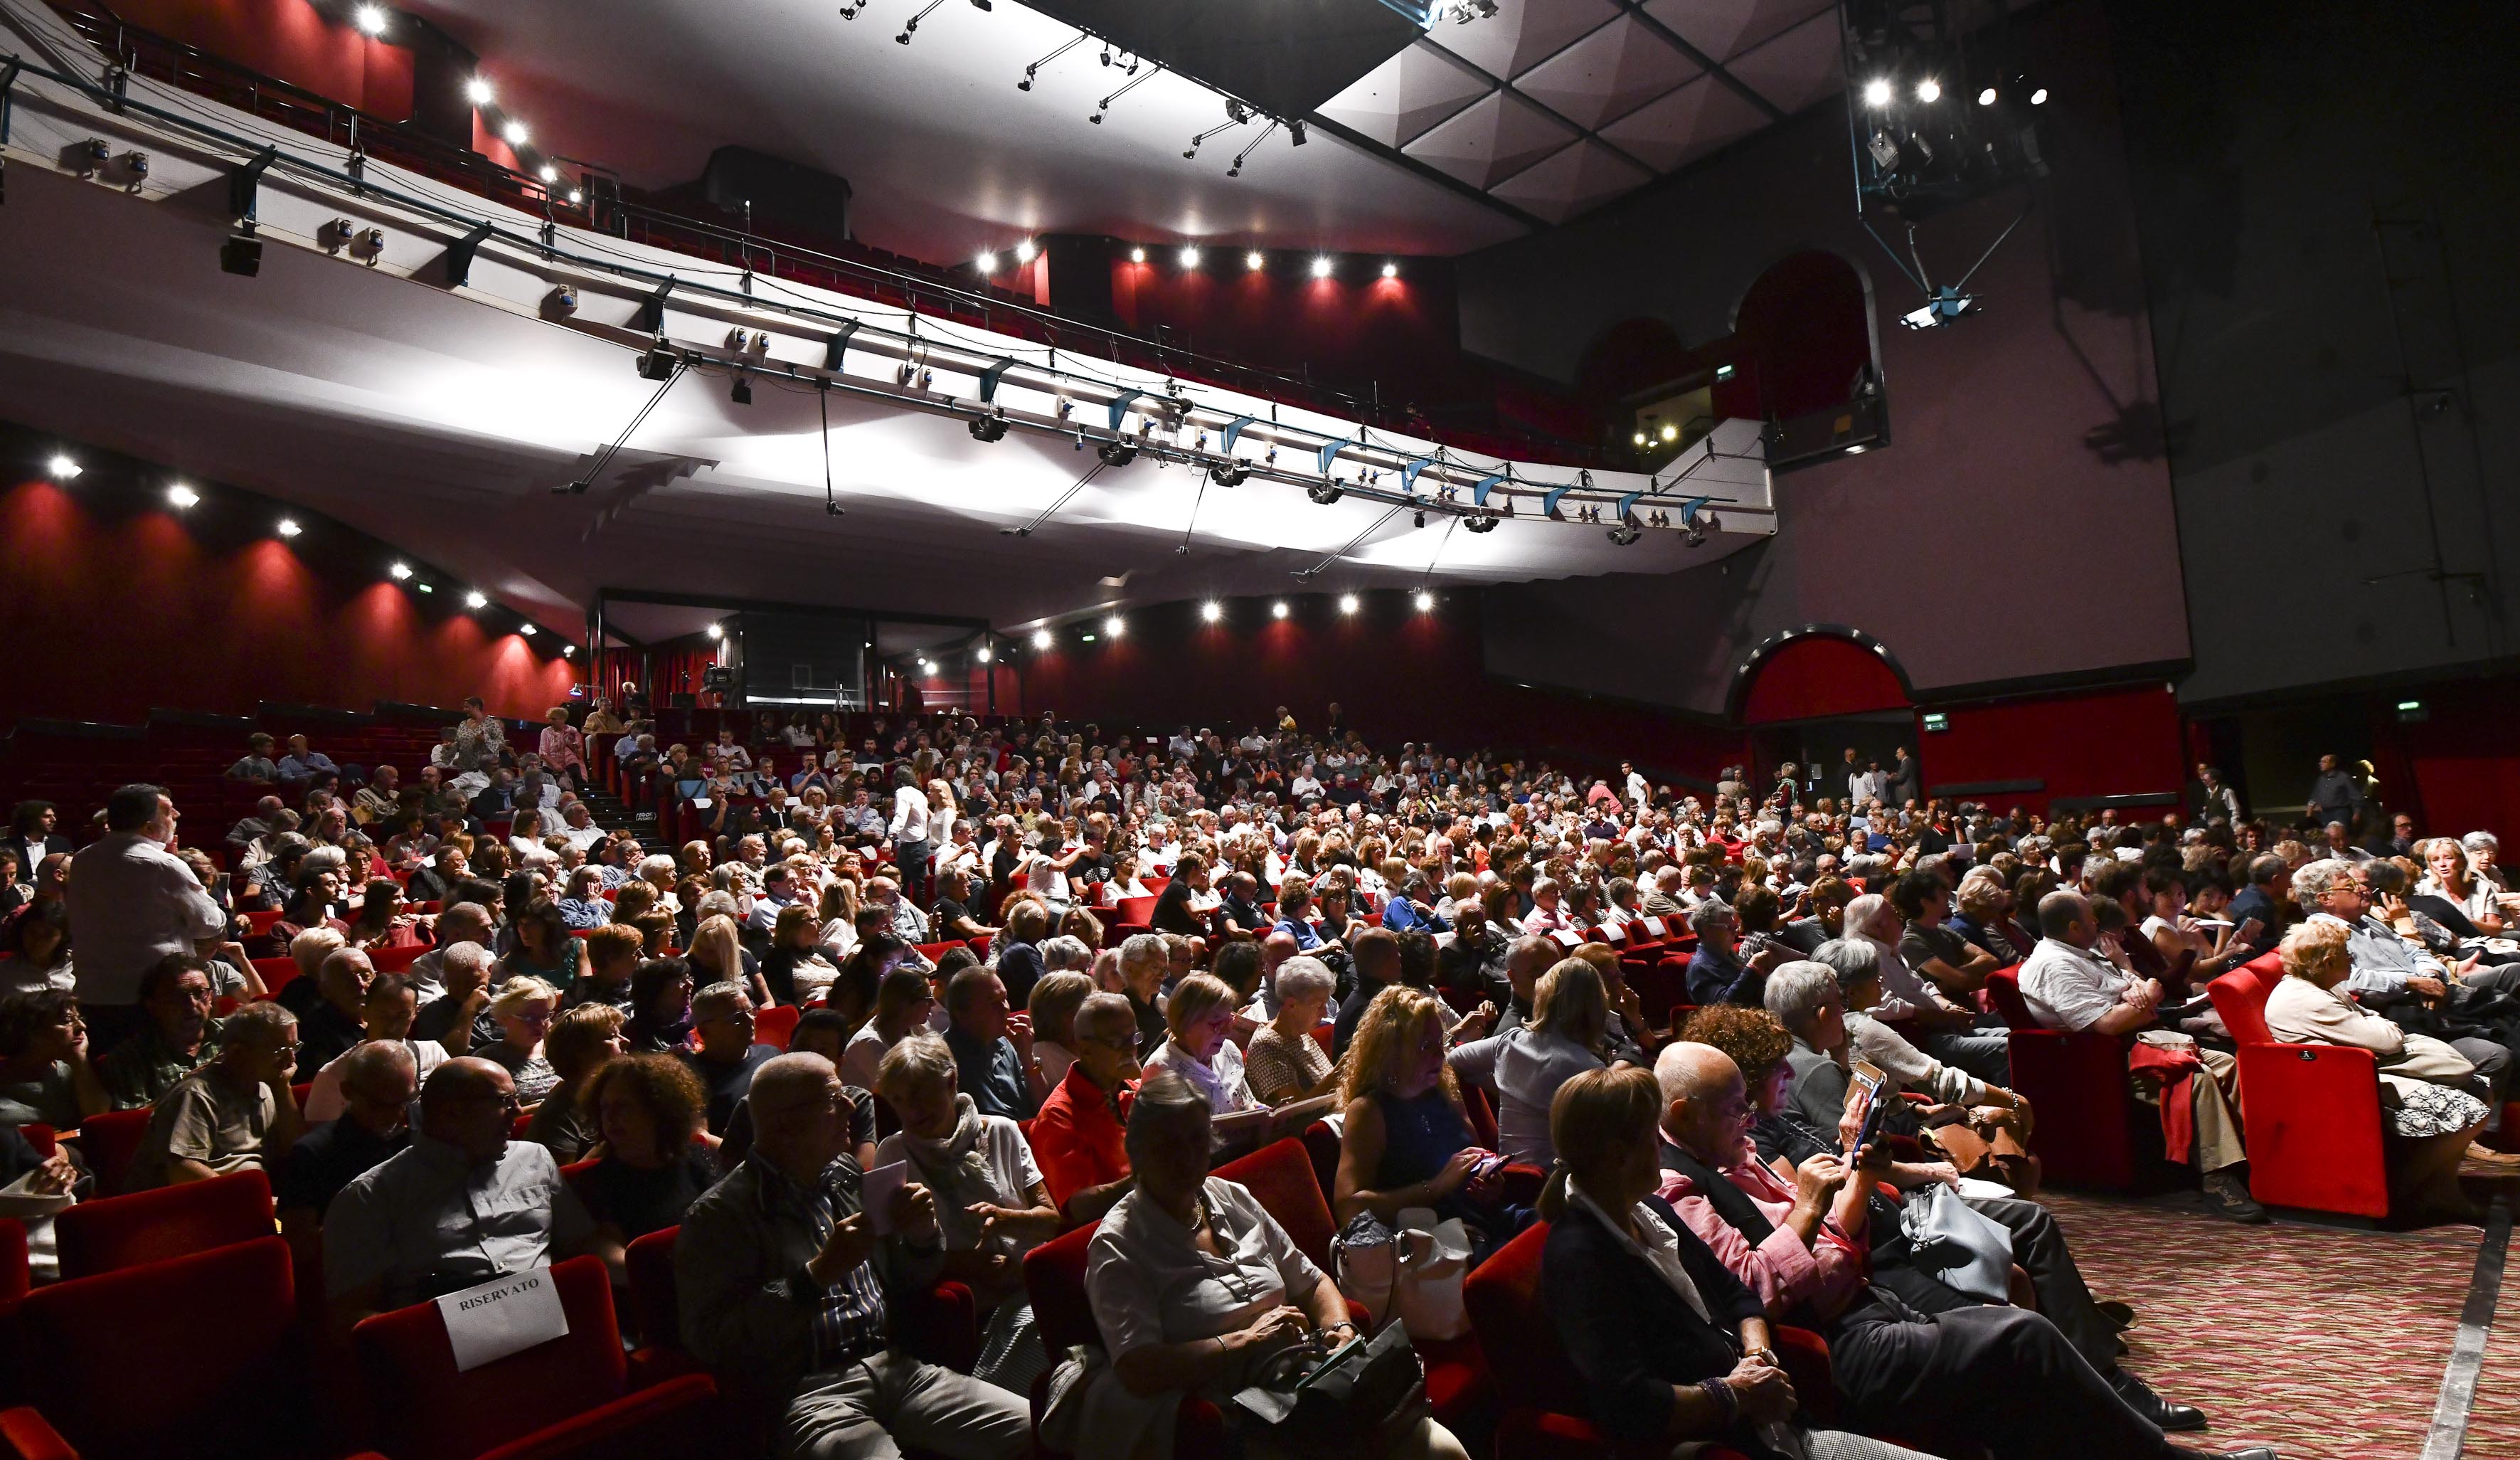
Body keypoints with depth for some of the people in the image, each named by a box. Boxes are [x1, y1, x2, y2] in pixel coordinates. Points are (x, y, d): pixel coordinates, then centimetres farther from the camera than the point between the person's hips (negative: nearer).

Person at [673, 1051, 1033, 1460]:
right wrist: (817, 1275, -18)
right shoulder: (719, 1214, -3)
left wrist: (920, 1237, 2)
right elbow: (712, 1341, -12)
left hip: (894, 1365, 5)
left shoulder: (848, 1177, 15)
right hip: (809, 1391, -5)